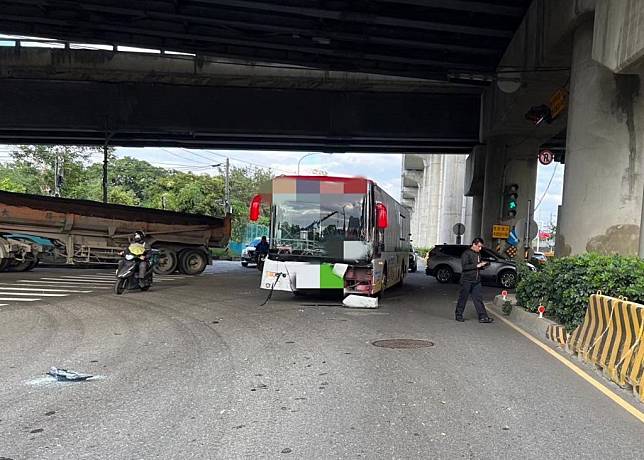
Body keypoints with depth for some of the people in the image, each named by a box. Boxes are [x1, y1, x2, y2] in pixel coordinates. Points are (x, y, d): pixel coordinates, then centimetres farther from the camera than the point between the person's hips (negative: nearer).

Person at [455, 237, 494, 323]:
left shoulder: (478, 254, 14)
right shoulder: (466, 253, -10)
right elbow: (465, 266, -21)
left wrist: (483, 266, 3)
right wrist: (477, 265, -22)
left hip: (476, 281, 7)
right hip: (467, 280, -6)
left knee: (478, 299, 4)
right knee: (463, 298, 4)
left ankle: (483, 317, 4)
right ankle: (459, 315, 15)